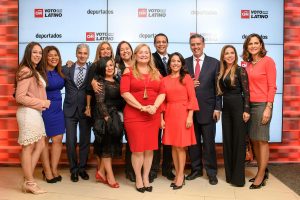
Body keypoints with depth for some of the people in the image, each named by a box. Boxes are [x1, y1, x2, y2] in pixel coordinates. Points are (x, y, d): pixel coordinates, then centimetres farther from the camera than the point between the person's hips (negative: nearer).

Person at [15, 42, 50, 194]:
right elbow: (19, 97, -18)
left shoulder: (37, 71, 16)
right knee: (28, 147, 1)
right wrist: (42, 102, -14)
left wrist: (42, 103, -2)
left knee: (40, 146, 13)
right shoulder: (26, 71, -13)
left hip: (36, 112, 10)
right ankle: (30, 183, 13)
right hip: (28, 112, -10)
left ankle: (27, 181, 22)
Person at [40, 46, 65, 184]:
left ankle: (54, 169, 17)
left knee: (57, 140, 5)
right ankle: (47, 171, 18)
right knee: (44, 140, 8)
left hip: (57, 109, 6)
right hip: (44, 109, -5)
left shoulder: (60, 72, 5)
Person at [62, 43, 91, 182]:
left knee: (85, 141, 9)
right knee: (71, 141, 3)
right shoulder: (66, 69, 4)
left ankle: (82, 168, 25)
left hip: (85, 109, 0)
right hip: (70, 109, 0)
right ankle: (74, 170, 20)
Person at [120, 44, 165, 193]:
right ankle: (138, 179, 16)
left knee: (149, 148, 7)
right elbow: (124, 93, -9)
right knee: (137, 149, 1)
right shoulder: (129, 72, 2)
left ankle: (146, 177, 20)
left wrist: (154, 106, -13)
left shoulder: (156, 73, 13)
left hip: (153, 116, 3)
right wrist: (142, 107, -16)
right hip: (134, 115, -3)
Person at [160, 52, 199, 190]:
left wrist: (190, 117, -11)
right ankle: (177, 174, 20)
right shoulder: (164, 80, 8)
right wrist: (162, 118, 2)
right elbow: (162, 100, 7)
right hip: (169, 114, 3)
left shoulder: (186, 78, 0)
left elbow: (192, 98, -4)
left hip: (183, 114, -3)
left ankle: (181, 176, 13)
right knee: (173, 146, 8)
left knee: (180, 146, 1)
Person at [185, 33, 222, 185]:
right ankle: (196, 169, 25)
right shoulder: (184, 63, 8)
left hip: (207, 109, -2)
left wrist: (217, 108, -5)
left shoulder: (214, 63, 3)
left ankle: (211, 172, 18)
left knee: (209, 142, 4)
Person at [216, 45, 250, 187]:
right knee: (227, 140, 10)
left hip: (238, 106, -6)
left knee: (238, 140, 0)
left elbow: (246, 92, -10)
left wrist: (246, 110, -16)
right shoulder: (221, 73, 12)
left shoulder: (240, 70, -6)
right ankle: (229, 174, 22)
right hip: (226, 108, 6)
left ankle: (238, 177, 10)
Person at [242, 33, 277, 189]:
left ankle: (261, 176, 10)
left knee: (262, 140, -1)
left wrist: (268, 108, -14)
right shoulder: (248, 64, 12)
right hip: (249, 104, 6)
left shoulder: (268, 61, -5)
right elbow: (248, 86, 12)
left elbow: (272, 87, -8)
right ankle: (262, 171, 24)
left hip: (262, 104, -6)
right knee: (253, 140, 9)